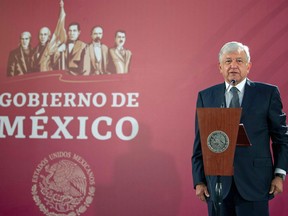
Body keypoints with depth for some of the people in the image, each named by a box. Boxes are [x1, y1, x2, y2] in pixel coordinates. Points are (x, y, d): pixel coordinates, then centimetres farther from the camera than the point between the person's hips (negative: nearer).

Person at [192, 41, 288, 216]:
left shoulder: (268, 93, 3)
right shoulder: (206, 96, 8)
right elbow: (200, 142, 9)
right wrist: (199, 180, 4)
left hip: (254, 182, -2)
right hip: (217, 183, 2)